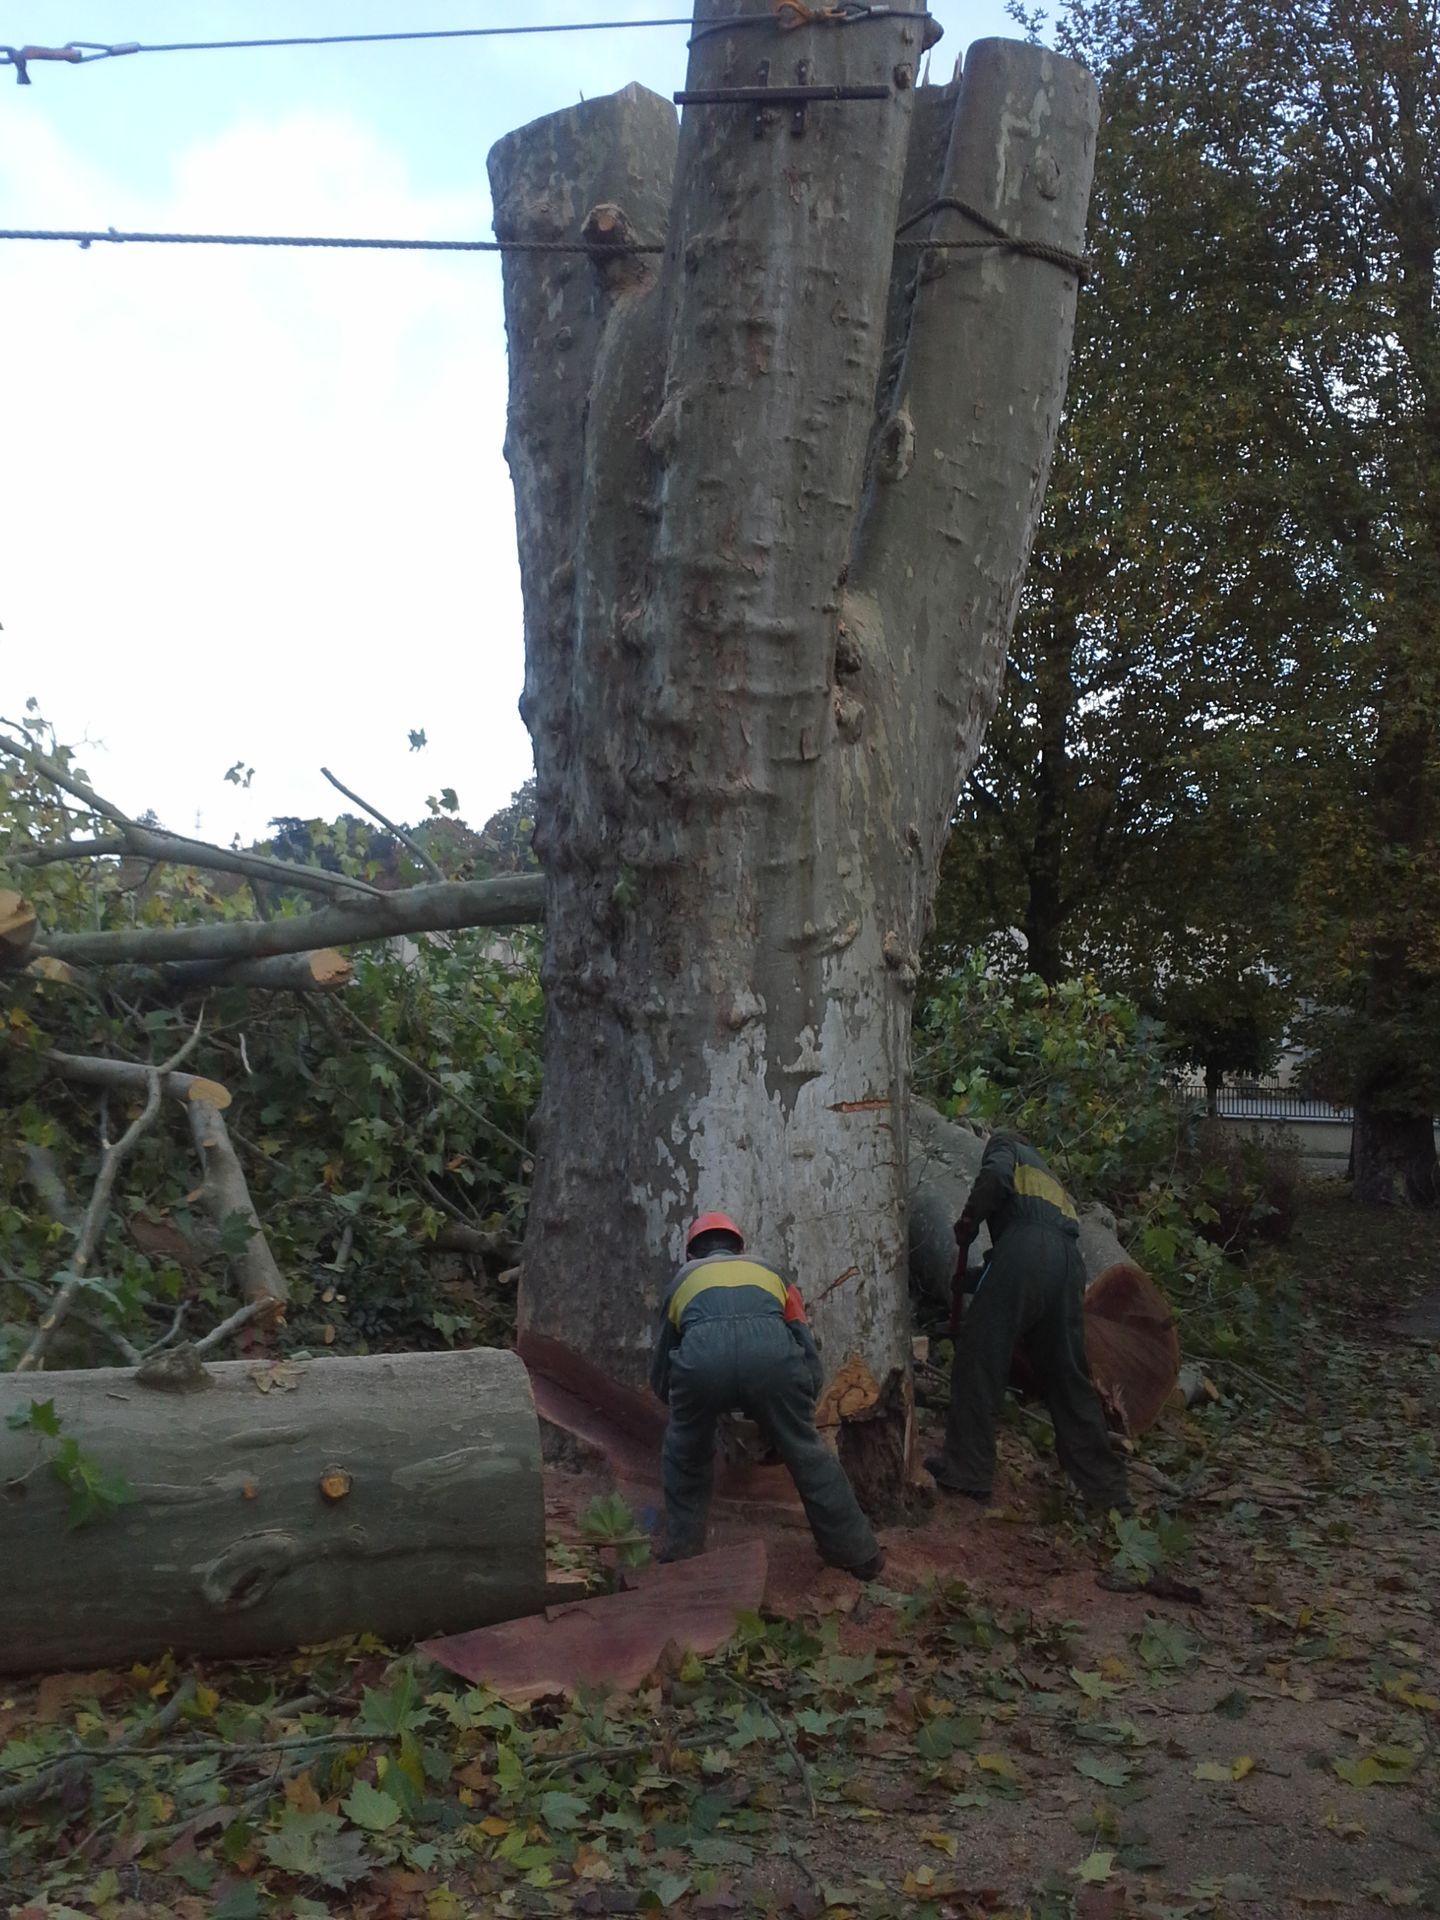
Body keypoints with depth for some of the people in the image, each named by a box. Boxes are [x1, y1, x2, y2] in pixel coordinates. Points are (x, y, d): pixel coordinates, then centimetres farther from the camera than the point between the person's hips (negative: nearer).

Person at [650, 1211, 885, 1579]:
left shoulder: (683, 1278, 38)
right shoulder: (767, 1273, 39)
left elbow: (659, 1371, 43)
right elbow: (806, 1350, 34)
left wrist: (682, 1403, 62)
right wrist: (798, 1407, 49)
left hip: (702, 1355, 0)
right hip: (770, 1350, 1)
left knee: (685, 1460, 28)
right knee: (808, 1455, 22)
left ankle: (681, 1558, 33)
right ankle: (859, 1555, 30)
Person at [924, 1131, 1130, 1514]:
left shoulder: (1005, 1145, 22)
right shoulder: (1049, 1177, 40)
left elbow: (995, 1175, -4)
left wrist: (968, 1220, 8)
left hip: (1024, 1248, -7)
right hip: (1068, 1263, 7)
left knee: (978, 1363, 2)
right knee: (1069, 1378, 13)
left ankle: (965, 1471, 5)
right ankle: (1108, 1489, 15)